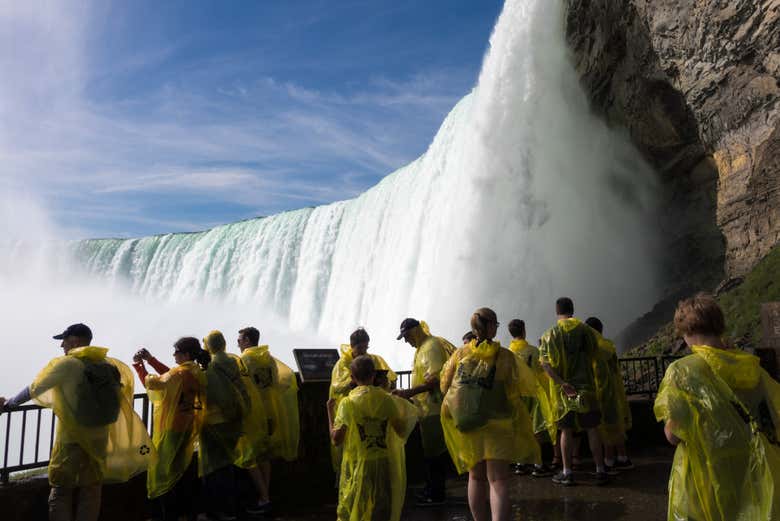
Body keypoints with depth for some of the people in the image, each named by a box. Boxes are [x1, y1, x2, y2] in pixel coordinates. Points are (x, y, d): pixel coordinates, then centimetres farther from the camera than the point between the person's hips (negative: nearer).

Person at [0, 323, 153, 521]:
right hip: (100, 438, 5)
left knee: (61, 492, 6)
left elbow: (33, 390, -7)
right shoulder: (109, 364, 2)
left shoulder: (66, 364, -14)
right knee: (90, 492, 12)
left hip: (72, 439, -5)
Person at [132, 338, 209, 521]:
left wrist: (138, 364, -7)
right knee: (180, 468, 20)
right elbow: (170, 376, 12)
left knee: (164, 471, 3)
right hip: (187, 427, 9)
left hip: (172, 428, -9)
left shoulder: (181, 372, -21)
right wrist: (150, 359, 7)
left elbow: (151, 383, -18)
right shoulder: (196, 371, 4)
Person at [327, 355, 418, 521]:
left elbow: (336, 439, -9)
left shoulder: (347, 403, -10)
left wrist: (330, 411, 2)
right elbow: (402, 432, 1)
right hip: (384, 464, 2)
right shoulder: (386, 398, -5)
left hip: (359, 465, -1)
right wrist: (400, 406, 16)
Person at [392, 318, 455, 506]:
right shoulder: (421, 347, 15)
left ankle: (436, 494, 8)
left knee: (434, 451, -1)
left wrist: (410, 392, -23)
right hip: (428, 408, 10)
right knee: (430, 450, 16)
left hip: (434, 408, -10)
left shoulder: (431, 346, -16)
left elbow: (435, 379, -23)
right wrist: (409, 394, 15)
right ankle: (431, 489, 27)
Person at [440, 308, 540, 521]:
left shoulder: (460, 354, -1)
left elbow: (445, 386, 7)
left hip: (465, 428, 4)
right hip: (496, 426, -3)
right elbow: (528, 387, -6)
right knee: (498, 481, -3)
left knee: (477, 477, 19)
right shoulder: (505, 357, -10)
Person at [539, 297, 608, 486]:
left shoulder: (550, 334, -5)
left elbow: (545, 363, -15)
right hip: (585, 385, 1)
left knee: (566, 430, 8)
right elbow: (593, 354, 8)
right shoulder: (585, 330, -1)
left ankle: (567, 473, 13)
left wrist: (562, 383, -17)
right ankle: (600, 471, 14)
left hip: (562, 388, -1)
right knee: (592, 429, 9)